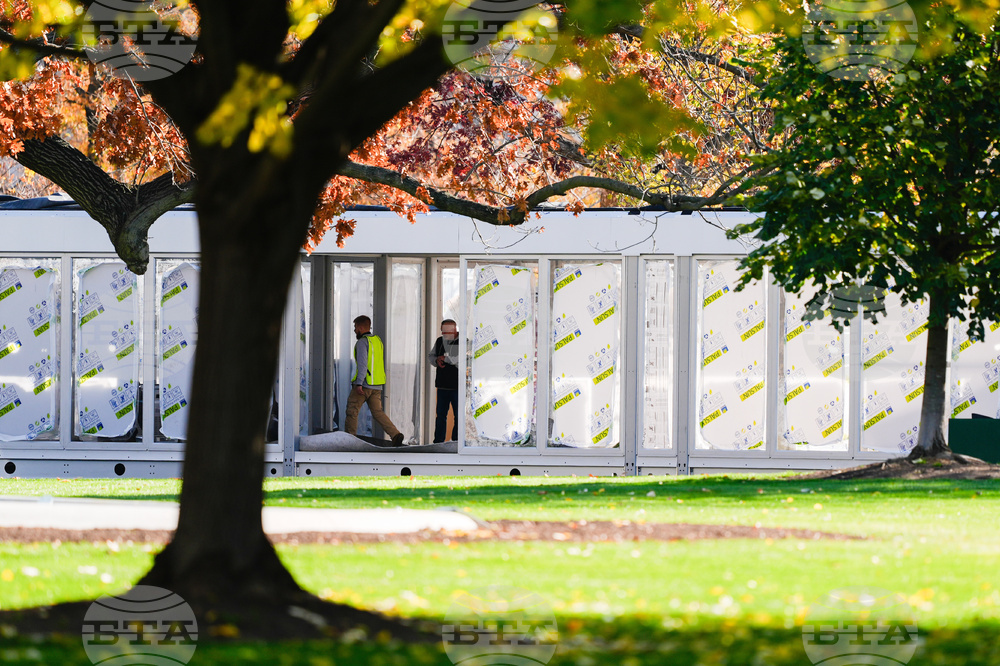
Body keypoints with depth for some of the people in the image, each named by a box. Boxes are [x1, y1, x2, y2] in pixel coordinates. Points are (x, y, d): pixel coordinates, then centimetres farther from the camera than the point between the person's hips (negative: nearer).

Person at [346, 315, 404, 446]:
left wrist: (359, 384, -24)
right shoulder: (378, 340, 15)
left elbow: (362, 363, -21)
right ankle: (395, 434, -13)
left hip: (363, 384, -8)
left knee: (352, 411, 5)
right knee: (377, 412, 4)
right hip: (376, 385, 8)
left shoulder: (362, 342, -11)